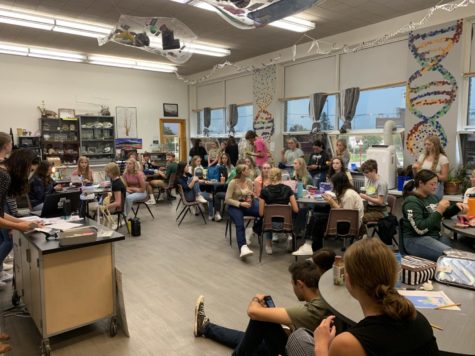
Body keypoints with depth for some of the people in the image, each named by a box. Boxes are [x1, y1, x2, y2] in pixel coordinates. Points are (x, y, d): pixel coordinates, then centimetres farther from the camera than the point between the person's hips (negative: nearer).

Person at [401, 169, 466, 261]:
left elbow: (446, 213, 29)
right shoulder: (412, 202, -14)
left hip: (436, 236, 8)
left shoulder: (433, 197, 11)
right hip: (416, 240, -8)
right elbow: (420, 229, -22)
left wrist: (457, 207, 8)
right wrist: (438, 211, -21)